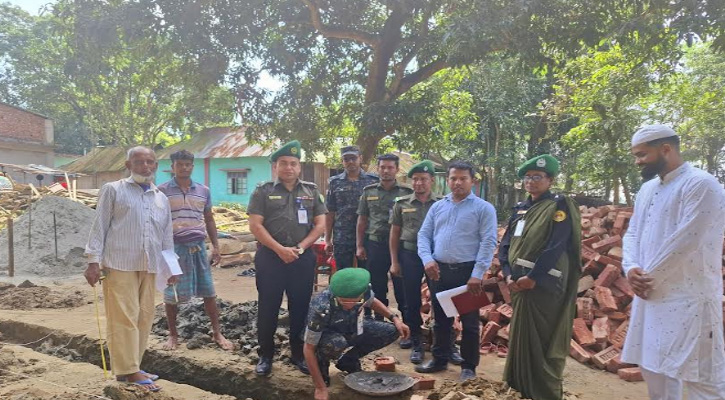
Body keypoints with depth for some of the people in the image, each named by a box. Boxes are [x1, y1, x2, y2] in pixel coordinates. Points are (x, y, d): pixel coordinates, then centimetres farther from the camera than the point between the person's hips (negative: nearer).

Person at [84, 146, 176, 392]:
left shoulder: (161, 198, 16)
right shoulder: (113, 190, 3)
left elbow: (167, 235, 19)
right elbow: (99, 226, -1)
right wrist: (94, 261, -7)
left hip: (149, 266, 5)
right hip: (119, 264, -5)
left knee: (144, 317, 8)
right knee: (124, 318, -5)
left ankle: (129, 366, 19)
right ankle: (129, 370, 2)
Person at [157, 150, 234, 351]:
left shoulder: (203, 191, 8)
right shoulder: (162, 190, -1)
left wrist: (215, 246, 9)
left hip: (198, 246, 3)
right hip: (173, 246, -2)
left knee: (208, 292, 6)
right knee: (171, 294, 7)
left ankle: (217, 333, 18)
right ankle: (173, 335, 25)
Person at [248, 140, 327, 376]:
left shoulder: (312, 191, 8)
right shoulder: (263, 191, 2)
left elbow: (320, 225, 4)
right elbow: (255, 226, -6)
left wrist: (300, 248, -8)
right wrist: (280, 249, -14)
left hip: (303, 259, 2)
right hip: (270, 257, -2)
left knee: (301, 308, 9)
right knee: (268, 308, 5)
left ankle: (298, 354, 24)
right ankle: (266, 355, 20)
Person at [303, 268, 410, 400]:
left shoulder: (363, 290, -26)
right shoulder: (321, 308, -38)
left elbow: (372, 301, 1)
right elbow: (309, 349, -29)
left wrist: (395, 318, -11)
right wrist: (320, 388, -28)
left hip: (351, 327, 5)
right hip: (325, 334, -5)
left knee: (392, 331, -12)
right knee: (335, 344, -40)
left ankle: (348, 361, 7)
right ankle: (322, 364, -4)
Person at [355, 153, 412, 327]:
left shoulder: (407, 192, -1)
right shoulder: (368, 191, 7)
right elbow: (362, 220, 9)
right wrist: (360, 246, 5)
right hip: (374, 245, 2)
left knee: (402, 288, 4)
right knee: (377, 288, 12)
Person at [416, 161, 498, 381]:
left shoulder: (483, 208, -3)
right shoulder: (437, 206, 10)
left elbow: (488, 242, -10)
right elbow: (424, 234, 9)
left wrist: (477, 274, -17)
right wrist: (427, 259, -8)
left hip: (467, 272, -4)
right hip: (439, 270, 4)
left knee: (469, 322, 7)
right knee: (440, 319, 16)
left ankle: (468, 366, 22)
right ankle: (439, 359, 31)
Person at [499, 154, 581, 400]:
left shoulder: (559, 206, -5)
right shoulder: (520, 209, 14)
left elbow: (556, 247, -17)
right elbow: (506, 245, 8)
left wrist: (532, 278, -20)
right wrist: (509, 276, -7)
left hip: (543, 286, -7)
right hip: (519, 285, 7)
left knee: (542, 342, -1)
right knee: (522, 339, 15)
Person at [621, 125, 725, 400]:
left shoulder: (701, 185, -12)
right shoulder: (647, 189, 14)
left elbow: (685, 243, -20)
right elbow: (632, 233, 14)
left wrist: (647, 277, -11)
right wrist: (631, 269, -5)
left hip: (688, 299, -8)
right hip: (650, 297, 8)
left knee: (700, 378, 0)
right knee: (653, 369, 17)